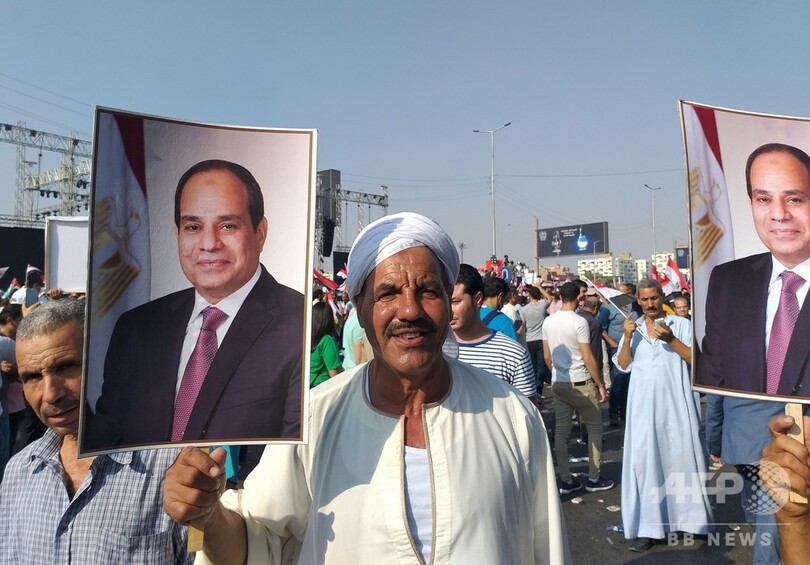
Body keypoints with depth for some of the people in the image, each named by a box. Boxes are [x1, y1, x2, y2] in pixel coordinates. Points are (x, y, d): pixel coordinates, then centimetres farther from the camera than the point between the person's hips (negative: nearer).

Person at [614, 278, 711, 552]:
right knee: (644, 457, -1)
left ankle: (691, 516, 21)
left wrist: (671, 339, -18)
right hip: (644, 404, 2)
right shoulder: (633, 328, 10)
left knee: (681, 454, 4)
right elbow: (623, 365, 4)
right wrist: (627, 338, -10)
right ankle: (647, 525, 3)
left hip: (676, 402, -2)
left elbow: (695, 359, -6)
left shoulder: (681, 324, 2)